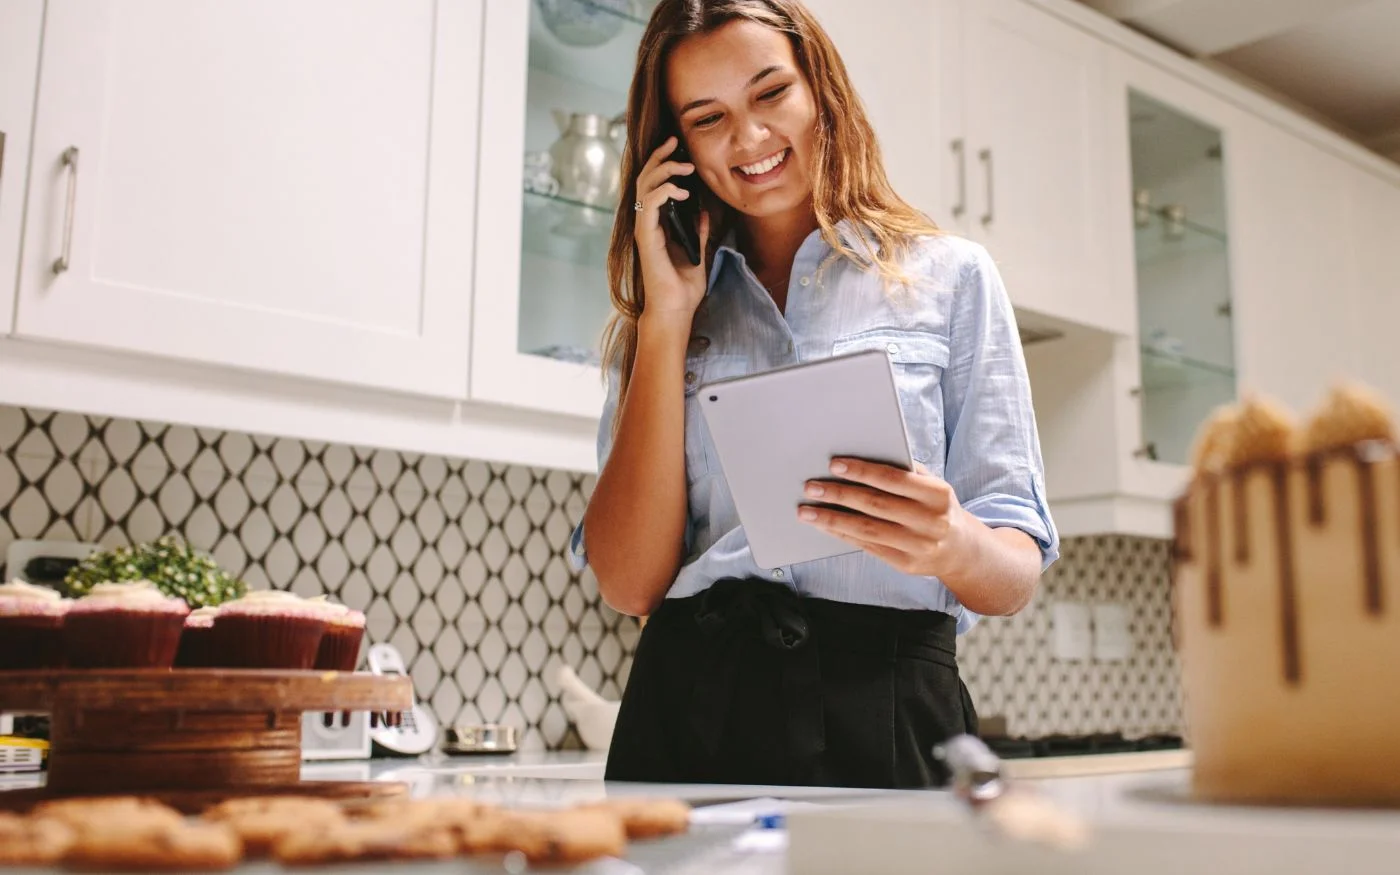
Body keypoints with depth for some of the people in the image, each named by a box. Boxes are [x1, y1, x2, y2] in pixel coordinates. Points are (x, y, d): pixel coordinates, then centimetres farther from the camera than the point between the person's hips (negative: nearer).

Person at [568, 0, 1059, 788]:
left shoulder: (950, 276, 6)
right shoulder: (658, 313, 12)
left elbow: (1016, 575, 3)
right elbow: (631, 583, -1)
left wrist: (952, 544, -20)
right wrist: (668, 316, -2)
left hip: (885, 720, -1)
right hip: (687, 715, 2)